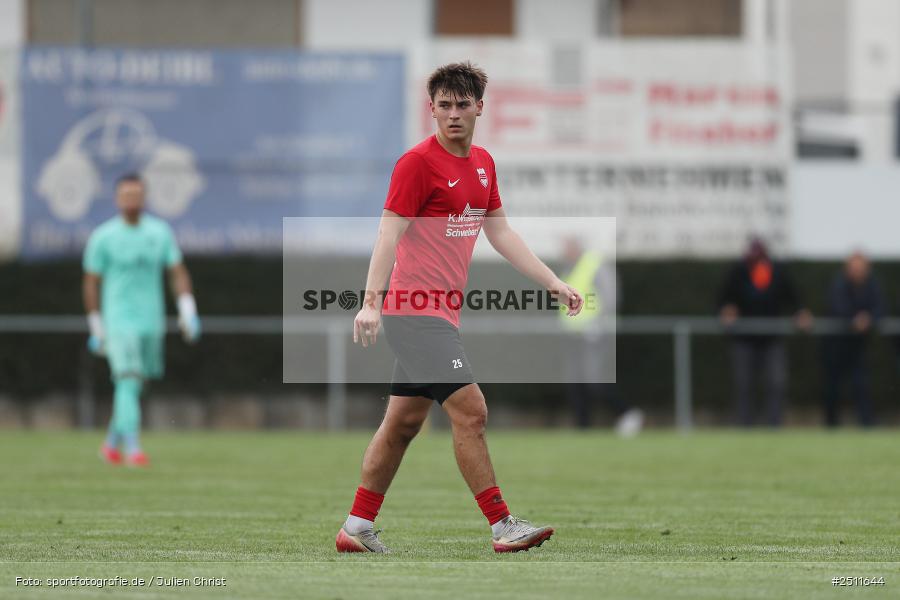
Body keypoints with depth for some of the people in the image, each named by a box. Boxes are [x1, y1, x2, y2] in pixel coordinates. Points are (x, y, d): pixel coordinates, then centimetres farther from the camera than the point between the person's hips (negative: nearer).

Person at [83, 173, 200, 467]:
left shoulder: (160, 232, 5)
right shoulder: (102, 237, -4)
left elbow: (178, 273, 8)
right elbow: (91, 283, 1)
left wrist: (188, 313, -3)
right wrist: (96, 328, 1)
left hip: (152, 321, 4)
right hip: (119, 321, -4)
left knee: (134, 385, 12)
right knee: (128, 383, -16)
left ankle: (112, 443, 29)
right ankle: (133, 448, -20)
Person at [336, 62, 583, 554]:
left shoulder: (482, 163, 13)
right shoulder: (417, 163, -12)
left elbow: (500, 233, 21)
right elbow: (389, 235, -18)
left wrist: (553, 283, 17)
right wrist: (371, 302, -27)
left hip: (442, 312, 9)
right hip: (416, 310, -9)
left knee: (404, 422, 11)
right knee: (470, 411, -12)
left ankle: (356, 529, 16)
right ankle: (503, 527, -10)